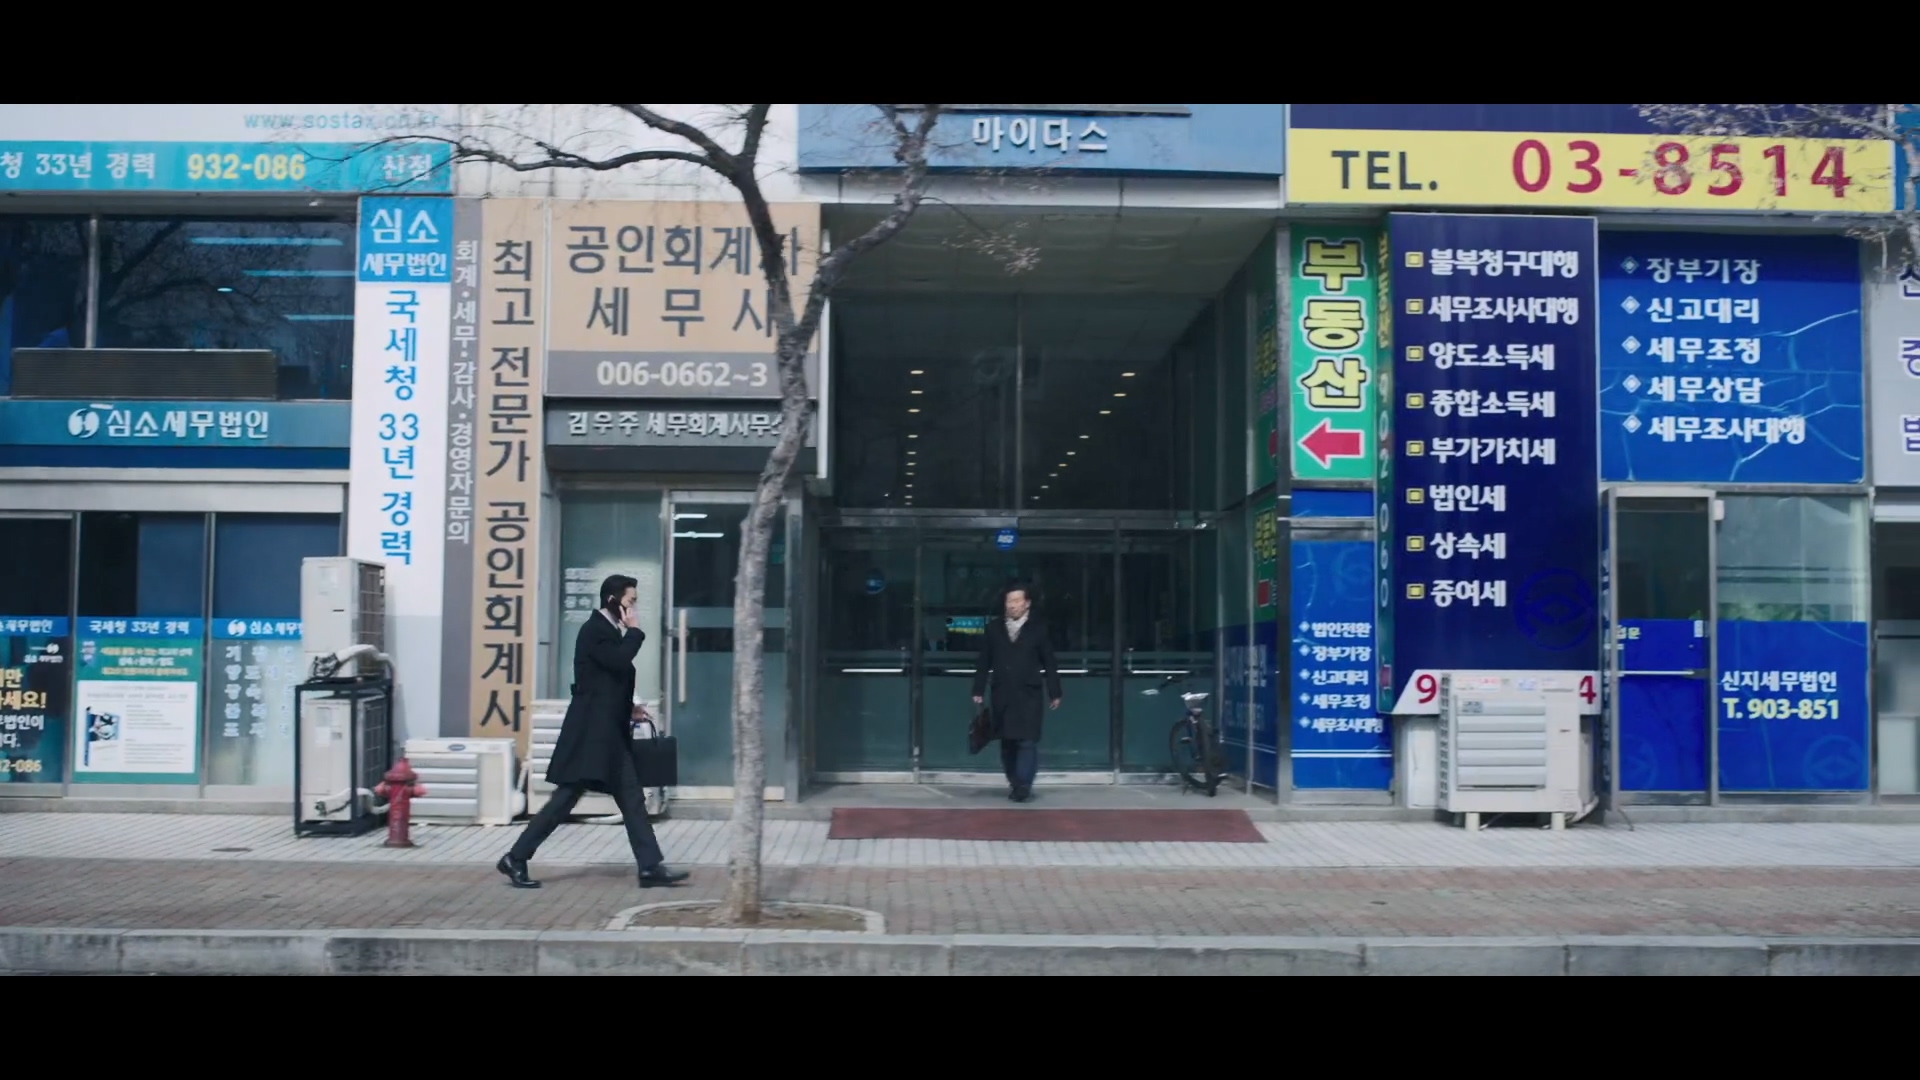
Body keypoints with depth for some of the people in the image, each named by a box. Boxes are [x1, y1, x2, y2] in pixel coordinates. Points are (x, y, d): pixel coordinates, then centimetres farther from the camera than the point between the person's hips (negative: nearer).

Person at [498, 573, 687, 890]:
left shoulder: (611, 631, 16)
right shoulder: (595, 630, -12)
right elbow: (619, 661, -27)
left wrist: (629, 708, 10)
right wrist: (635, 631, -13)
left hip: (610, 732, 10)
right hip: (591, 731, -10)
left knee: (632, 800, 5)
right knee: (565, 799, -5)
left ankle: (651, 867, 5)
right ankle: (515, 859, 4)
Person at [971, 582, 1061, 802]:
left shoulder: (1038, 628, 2)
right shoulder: (994, 627, 7)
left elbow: (1049, 663, 3)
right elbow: (984, 661, 8)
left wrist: (1054, 693, 1)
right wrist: (978, 690, 5)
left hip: (1028, 695, -2)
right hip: (1002, 695, 2)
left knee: (1027, 742, -8)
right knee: (1007, 742, 7)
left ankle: (1023, 786, -6)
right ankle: (1014, 783, 17)